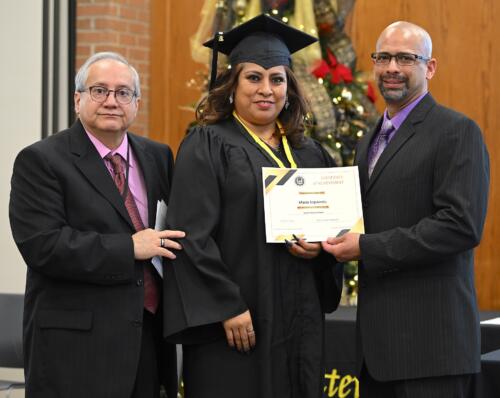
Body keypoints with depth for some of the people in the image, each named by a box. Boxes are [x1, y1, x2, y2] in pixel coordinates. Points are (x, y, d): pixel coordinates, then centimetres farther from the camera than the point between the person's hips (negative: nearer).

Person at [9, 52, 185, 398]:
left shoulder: (157, 157, 13)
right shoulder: (40, 161, -5)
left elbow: (177, 230, 20)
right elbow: (41, 244, -16)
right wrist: (128, 249, -16)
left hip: (148, 338, 6)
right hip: (77, 344, -5)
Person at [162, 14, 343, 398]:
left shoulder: (309, 154, 13)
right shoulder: (206, 146, -4)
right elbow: (193, 235, -12)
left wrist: (320, 248, -4)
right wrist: (227, 308, -17)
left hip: (299, 322, 6)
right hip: (234, 323, -5)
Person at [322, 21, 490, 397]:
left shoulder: (457, 132, -8)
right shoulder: (369, 143, 18)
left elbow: (462, 225, -18)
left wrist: (367, 248, -17)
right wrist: (339, 240, 0)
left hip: (430, 337, -8)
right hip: (377, 338, 8)